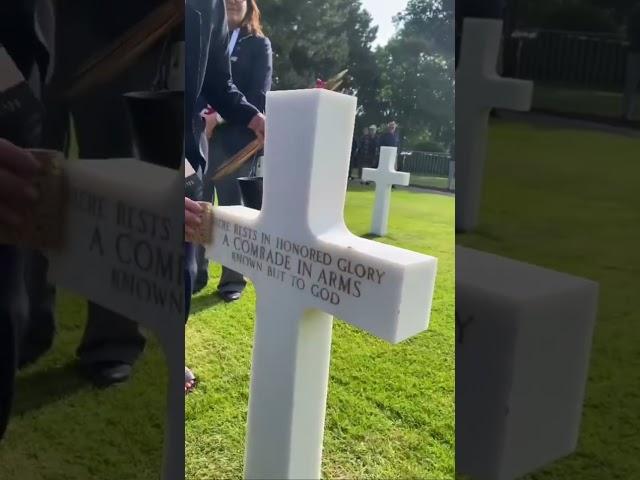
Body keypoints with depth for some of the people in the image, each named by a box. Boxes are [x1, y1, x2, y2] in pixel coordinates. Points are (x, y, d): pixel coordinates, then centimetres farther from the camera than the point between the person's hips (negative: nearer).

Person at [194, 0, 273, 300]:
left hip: (233, 139, -2)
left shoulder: (258, 44, 8)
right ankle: (195, 273, 12)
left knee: (232, 210, 3)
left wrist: (220, 116, -15)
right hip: (198, 135, 3)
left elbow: (258, 97, -3)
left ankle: (233, 279, 11)